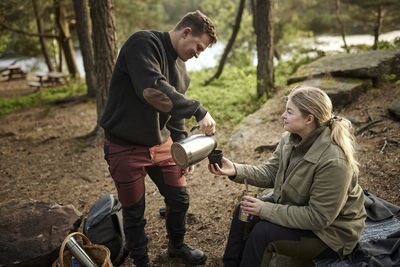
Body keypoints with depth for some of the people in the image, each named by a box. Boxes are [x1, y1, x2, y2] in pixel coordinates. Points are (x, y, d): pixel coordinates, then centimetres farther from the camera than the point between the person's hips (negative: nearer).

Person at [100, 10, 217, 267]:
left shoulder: (180, 67, 7)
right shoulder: (143, 43, -18)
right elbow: (152, 91, -36)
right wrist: (198, 110, -32)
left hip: (161, 144, 7)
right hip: (126, 148, -7)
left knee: (179, 199, 15)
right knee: (134, 212, 8)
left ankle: (177, 245, 43)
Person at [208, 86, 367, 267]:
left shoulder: (334, 161, -34)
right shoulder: (291, 138, -8)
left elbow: (318, 218, -30)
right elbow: (270, 172, -2)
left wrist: (266, 210, -28)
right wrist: (235, 170, -18)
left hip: (330, 230, -8)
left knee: (263, 232, -23)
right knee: (244, 213, 0)